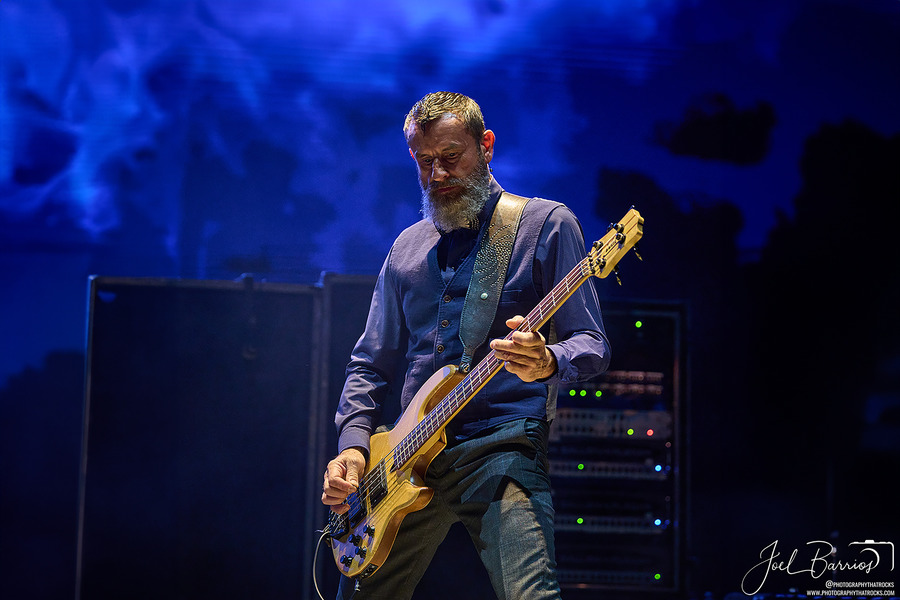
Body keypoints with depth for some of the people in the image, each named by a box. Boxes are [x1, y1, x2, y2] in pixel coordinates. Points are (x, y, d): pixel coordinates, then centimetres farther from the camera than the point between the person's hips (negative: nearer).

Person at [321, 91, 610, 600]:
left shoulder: (545, 223, 2)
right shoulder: (407, 248, 18)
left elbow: (593, 346, -2)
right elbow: (372, 363, 21)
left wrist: (548, 363, -25)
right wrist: (353, 443, 4)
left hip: (503, 449, -5)